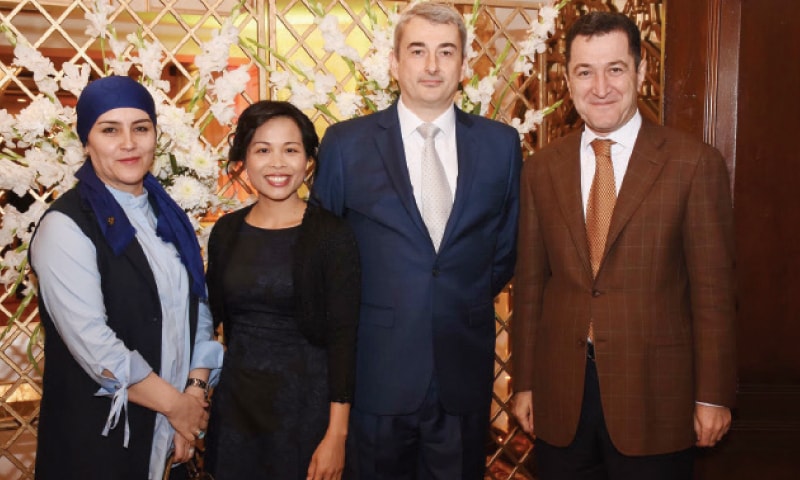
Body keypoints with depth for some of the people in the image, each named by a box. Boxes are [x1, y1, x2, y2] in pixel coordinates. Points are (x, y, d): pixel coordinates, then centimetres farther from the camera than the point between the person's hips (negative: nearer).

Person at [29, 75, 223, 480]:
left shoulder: (166, 215, 7)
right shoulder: (66, 226, -14)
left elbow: (198, 305, 5)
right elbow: (93, 342, -20)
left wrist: (196, 390, -8)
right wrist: (174, 404, -14)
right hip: (100, 433, -5)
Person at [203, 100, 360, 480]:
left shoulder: (332, 235, -11)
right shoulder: (226, 231, 2)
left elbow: (343, 337, -12)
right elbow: (211, 314, 12)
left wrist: (337, 434, -14)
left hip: (304, 400, -4)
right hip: (236, 398, 4)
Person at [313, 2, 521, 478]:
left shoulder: (501, 144, 3)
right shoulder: (345, 143, -2)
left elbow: (506, 244, 12)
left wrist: (468, 305, 11)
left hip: (465, 371, 2)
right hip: (377, 371, -1)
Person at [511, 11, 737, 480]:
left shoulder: (696, 164, -6)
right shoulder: (541, 168, 4)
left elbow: (713, 291, -5)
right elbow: (531, 283, 7)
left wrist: (713, 396, -5)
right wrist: (525, 383, 8)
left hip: (656, 397, -2)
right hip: (560, 396, 3)